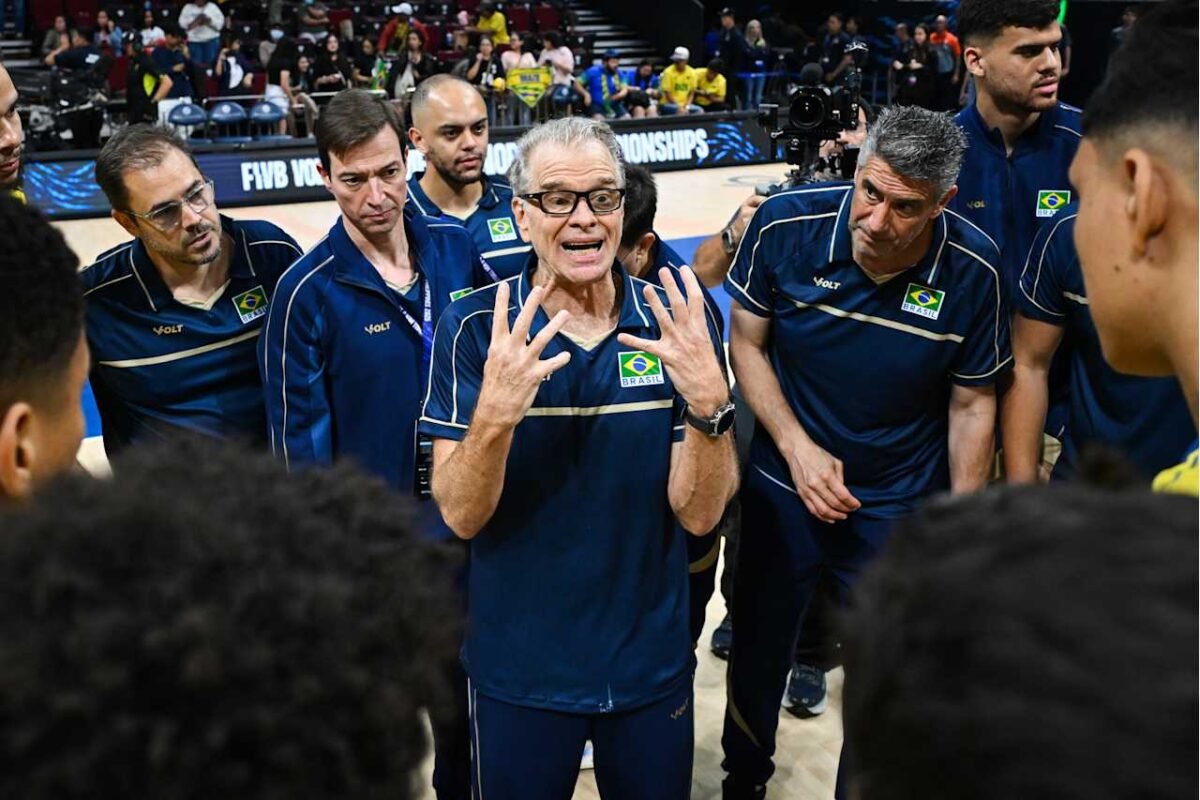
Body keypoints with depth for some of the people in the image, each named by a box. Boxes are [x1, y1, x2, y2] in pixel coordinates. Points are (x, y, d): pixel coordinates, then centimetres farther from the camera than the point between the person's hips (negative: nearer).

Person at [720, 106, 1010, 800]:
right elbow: (747, 342, -6)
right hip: (784, 488, 1)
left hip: (900, 508, -1)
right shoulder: (785, 223, -19)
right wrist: (797, 447, -17)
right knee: (759, 650, 19)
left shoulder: (972, 270, -19)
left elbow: (973, 405, -6)